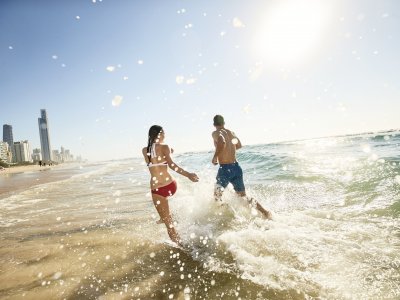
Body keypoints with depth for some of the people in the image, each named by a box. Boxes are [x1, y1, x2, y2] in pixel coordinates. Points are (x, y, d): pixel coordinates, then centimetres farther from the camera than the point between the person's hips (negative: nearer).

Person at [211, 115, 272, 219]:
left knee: (217, 197, 14)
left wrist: (215, 157, -16)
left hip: (225, 169, -6)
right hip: (236, 167, 6)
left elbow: (222, 142, -29)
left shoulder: (216, 133, -7)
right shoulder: (231, 133, 13)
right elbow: (239, 145, 27)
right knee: (243, 196, 18)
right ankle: (266, 213, 12)